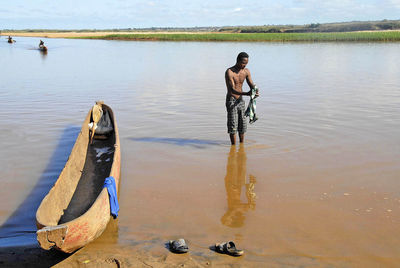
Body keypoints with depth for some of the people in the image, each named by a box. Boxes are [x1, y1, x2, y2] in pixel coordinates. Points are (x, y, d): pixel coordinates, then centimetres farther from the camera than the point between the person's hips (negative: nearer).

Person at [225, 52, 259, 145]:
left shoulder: (246, 71, 1)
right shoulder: (229, 72, -19)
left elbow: (252, 85, 4)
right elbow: (232, 90, -27)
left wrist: (255, 91, -22)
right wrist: (246, 94, -42)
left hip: (240, 100, 6)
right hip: (231, 101, -6)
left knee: (242, 124, 10)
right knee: (233, 125, -5)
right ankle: (233, 146, 4)